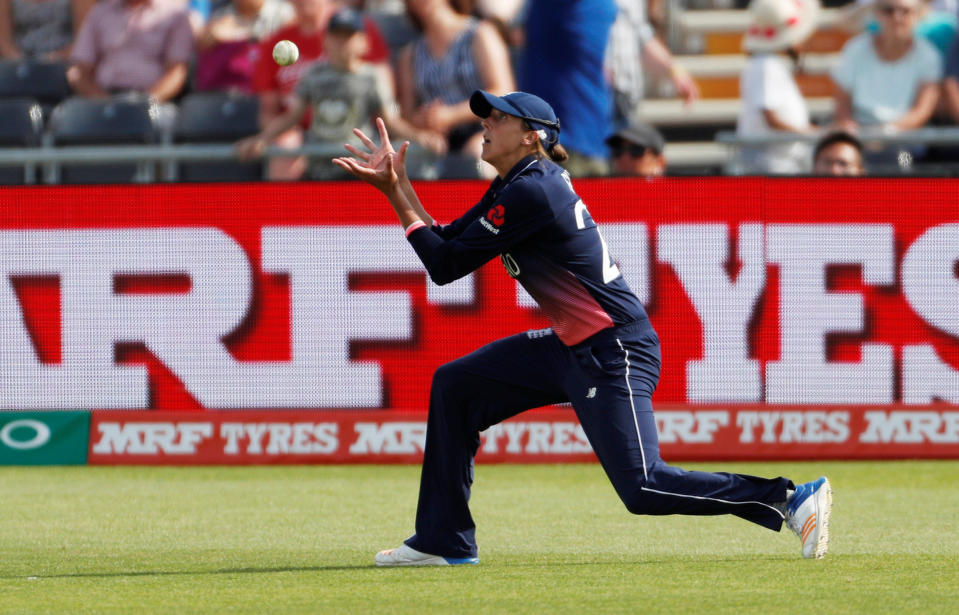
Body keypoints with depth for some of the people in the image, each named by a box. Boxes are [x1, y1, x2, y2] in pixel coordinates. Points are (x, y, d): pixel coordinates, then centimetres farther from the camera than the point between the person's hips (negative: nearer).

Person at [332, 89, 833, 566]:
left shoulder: (530, 192, -18)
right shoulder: (516, 185, 12)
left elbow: (445, 265, -14)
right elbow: (446, 243, 17)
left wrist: (398, 195, -4)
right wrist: (397, 186, 9)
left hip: (614, 354, -10)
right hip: (571, 349, 10)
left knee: (642, 489, -17)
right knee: (454, 387, 13)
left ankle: (789, 499, -12)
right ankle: (445, 541, 17)